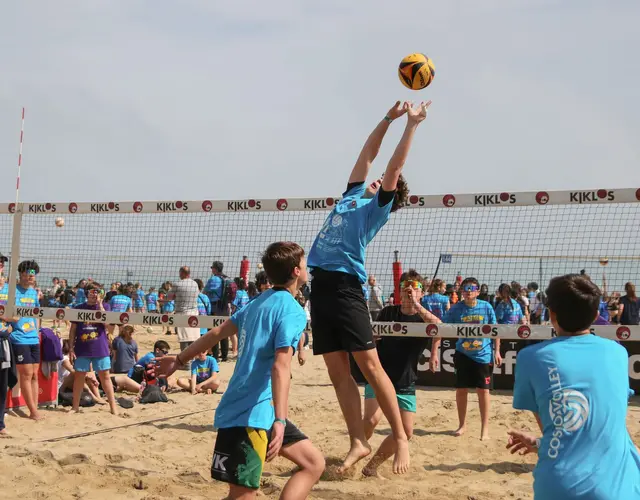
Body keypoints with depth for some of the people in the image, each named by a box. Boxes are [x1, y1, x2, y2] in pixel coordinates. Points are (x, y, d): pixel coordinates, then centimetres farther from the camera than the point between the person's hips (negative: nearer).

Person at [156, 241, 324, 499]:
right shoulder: (292, 310, -13)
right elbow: (281, 367, -25)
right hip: (251, 413, -9)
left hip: (241, 408, 9)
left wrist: (179, 360, 30)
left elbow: (217, 332, 21)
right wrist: (280, 420, -31)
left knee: (314, 463, 11)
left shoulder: (260, 302, 13)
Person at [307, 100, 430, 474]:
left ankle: (401, 438, -1)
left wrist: (412, 123, 7)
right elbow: (367, 155, 28)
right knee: (338, 371, 4)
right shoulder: (353, 194, 23)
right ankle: (359, 442, 9)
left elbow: (394, 166, 1)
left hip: (346, 285, -7)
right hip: (321, 284, 7)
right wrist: (389, 118, 29)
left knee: (370, 365, -8)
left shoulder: (378, 207, 6)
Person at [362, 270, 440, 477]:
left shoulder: (424, 318, -3)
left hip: (406, 384, 2)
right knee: (371, 419, -23)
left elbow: (439, 327, -27)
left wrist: (416, 305, -31)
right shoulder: (388, 312, 1)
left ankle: (372, 466, 15)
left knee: (406, 432, -3)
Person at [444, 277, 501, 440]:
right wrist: (434, 353, -9)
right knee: (461, 390, 6)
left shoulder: (486, 307, -6)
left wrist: (497, 351, 0)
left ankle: (485, 428, 14)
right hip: (463, 355, 1)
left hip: (483, 355, -1)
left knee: (483, 390, 3)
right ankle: (462, 425, 23)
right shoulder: (456, 309, -6)